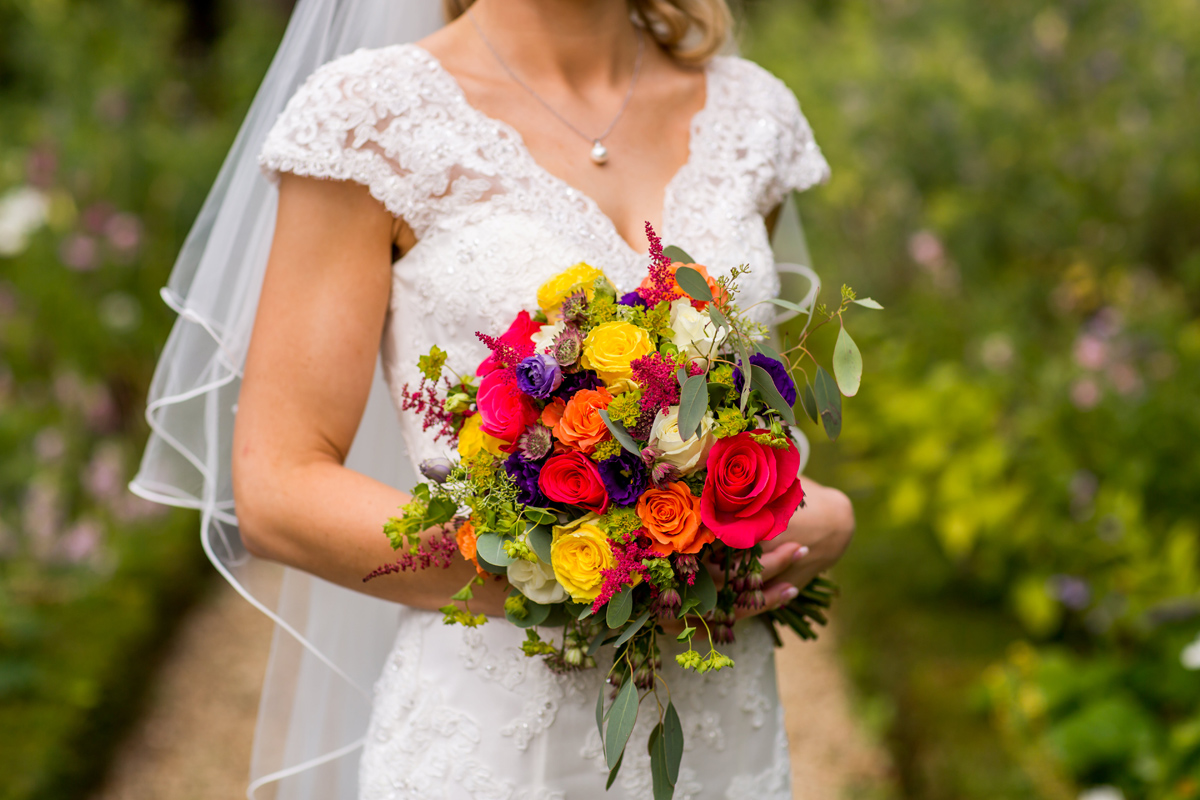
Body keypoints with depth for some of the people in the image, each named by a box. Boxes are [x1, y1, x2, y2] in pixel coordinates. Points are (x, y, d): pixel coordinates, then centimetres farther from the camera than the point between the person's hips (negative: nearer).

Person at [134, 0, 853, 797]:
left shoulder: (751, 111, 4)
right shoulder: (372, 112, -9)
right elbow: (277, 491, -12)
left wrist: (823, 518, -4)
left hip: (727, 726, 4)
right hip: (489, 730, -4)